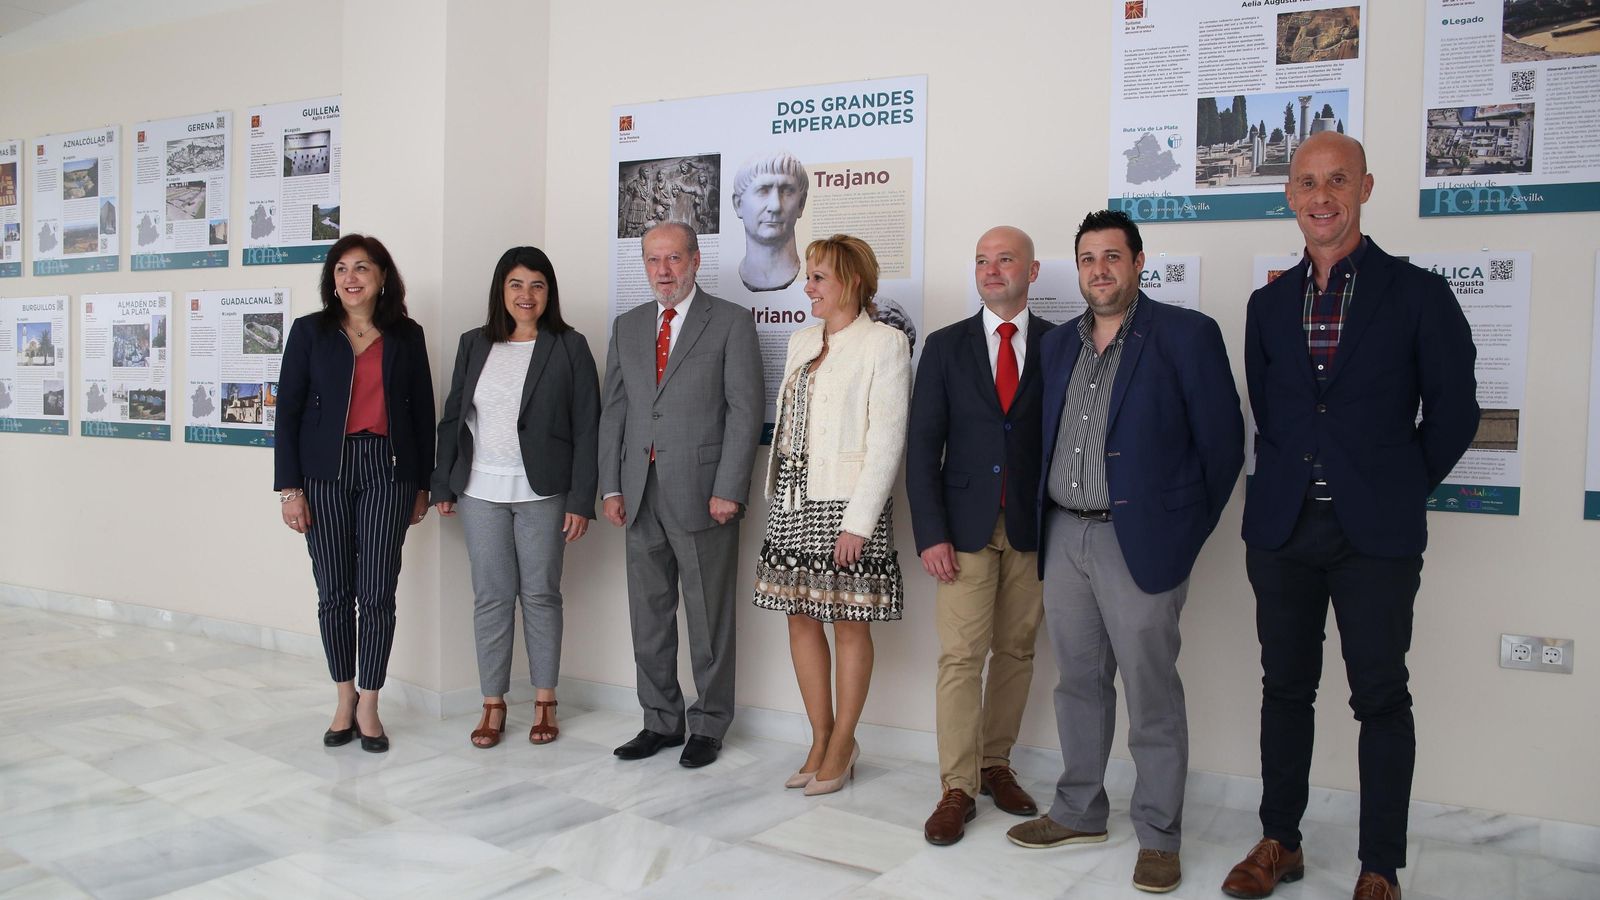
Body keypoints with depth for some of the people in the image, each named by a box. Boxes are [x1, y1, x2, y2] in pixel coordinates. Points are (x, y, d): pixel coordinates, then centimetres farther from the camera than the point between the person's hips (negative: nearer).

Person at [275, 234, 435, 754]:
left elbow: (422, 411, 9)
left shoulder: (406, 335, 6)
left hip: (387, 469, 0)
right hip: (326, 471, 0)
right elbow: (288, 410, 2)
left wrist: (422, 486, 8)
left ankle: (369, 706, 11)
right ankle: (345, 700, 22)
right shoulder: (310, 331, 4)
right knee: (334, 591, 6)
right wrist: (289, 487, -4)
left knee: (377, 593, -1)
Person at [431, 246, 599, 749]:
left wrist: (581, 500, -7)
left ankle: (544, 703, 17)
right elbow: (452, 418, 12)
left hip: (542, 493, -2)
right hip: (481, 491, 3)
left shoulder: (569, 348, 0)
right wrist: (443, 485, 8)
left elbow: (587, 428, -3)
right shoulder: (474, 345, 9)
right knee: (490, 596, 5)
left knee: (541, 595, 5)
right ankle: (493, 704, 15)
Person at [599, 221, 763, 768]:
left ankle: (708, 726, 18)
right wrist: (611, 487, 6)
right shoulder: (627, 327, 14)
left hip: (702, 493, -5)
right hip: (641, 494, 5)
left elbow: (745, 410, -8)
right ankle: (661, 721, 25)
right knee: (649, 616, 11)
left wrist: (729, 491, -14)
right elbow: (613, 410, 13)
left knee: (709, 618, 4)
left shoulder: (731, 323, -2)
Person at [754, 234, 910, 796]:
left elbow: (886, 439, -12)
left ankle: (842, 745, 16)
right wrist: (779, 496, 10)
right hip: (793, 501, 7)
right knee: (801, 618, 10)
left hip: (846, 503, -7)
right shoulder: (801, 342, 15)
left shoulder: (884, 343, -7)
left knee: (850, 623, 3)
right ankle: (821, 739, 23)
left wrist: (858, 521, -16)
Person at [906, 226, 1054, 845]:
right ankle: (957, 789, 7)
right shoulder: (945, 346, 5)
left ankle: (996, 765, 26)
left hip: (1033, 530, 1)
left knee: (1016, 653, 9)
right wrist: (930, 533, -7)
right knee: (960, 656, -2)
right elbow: (923, 445, 1)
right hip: (966, 527, 0)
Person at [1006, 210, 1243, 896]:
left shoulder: (1186, 334, -4)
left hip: (1140, 542, -5)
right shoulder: (1058, 344, 13)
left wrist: (1188, 530, -4)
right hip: (1063, 537, 6)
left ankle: (1158, 836, 18)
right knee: (1079, 684, 15)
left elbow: (1222, 440, -5)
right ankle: (1078, 813, 30)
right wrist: (1044, 524, 11)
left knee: (1151, 694, 3)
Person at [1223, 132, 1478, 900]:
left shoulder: (1418, 295, -2)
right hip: (1283, 526, 3)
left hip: (1376, 532, -3)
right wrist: (1292, 484, 9)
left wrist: (1400, 489, 6)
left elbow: (1453, 412, 2)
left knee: (1381, 697, 3)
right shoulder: (1268, 305, 9)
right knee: (1285, 687, 11)